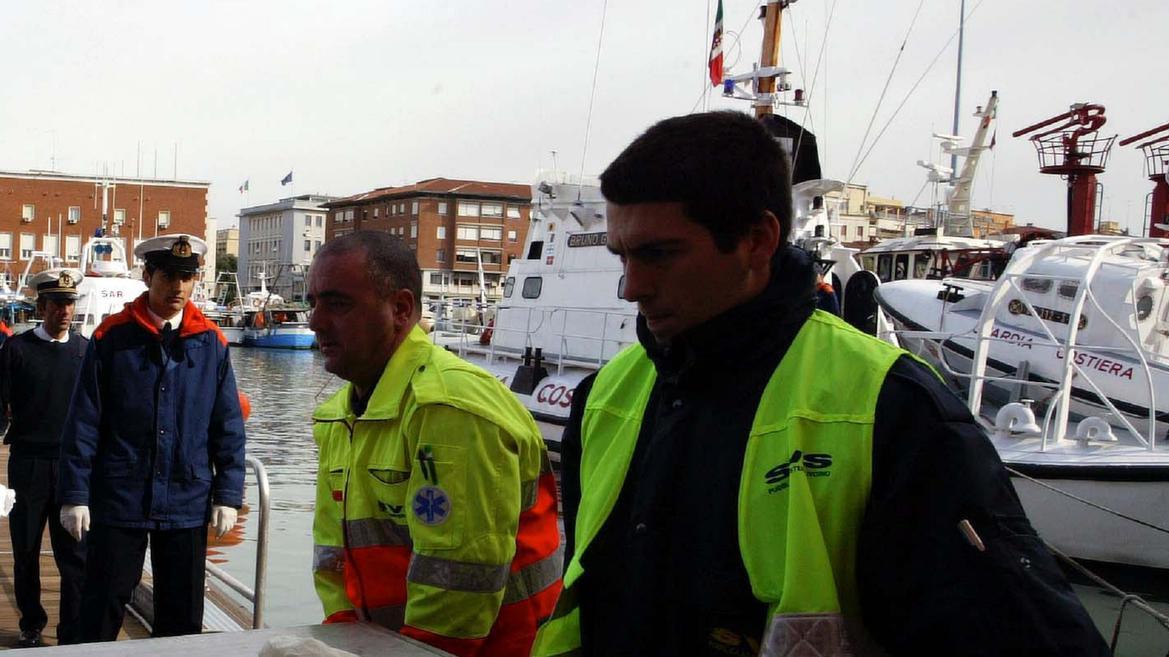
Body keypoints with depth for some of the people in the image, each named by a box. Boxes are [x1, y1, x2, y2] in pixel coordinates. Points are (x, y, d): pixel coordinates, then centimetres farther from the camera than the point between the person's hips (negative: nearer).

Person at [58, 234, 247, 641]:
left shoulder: (211, 343, 2)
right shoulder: (113, 337, -2)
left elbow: (228, 427, 5)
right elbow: (83, 423, -2)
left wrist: (228, 495, 1)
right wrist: (74, 495, -5)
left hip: (187, 504, 2)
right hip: (119, 500, -1)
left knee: (182, 617, 11)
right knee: (102, 609, 7)